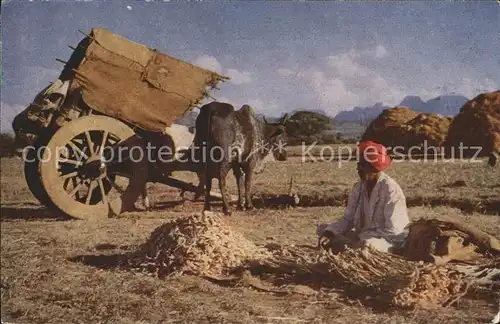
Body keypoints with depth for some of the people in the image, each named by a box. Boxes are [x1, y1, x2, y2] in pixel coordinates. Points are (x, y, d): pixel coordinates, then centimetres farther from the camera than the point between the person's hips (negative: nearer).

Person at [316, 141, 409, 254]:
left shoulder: (390, 189, -20)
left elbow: (392, 231, -22)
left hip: (390, 241, -7)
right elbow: (348, 219, 1)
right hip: (363, 237, 7)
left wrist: (360, 238, -24)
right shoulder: (359, 187, 0)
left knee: (366, 244, -40)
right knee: (322, 228, 0)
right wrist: (329, 233, -16)